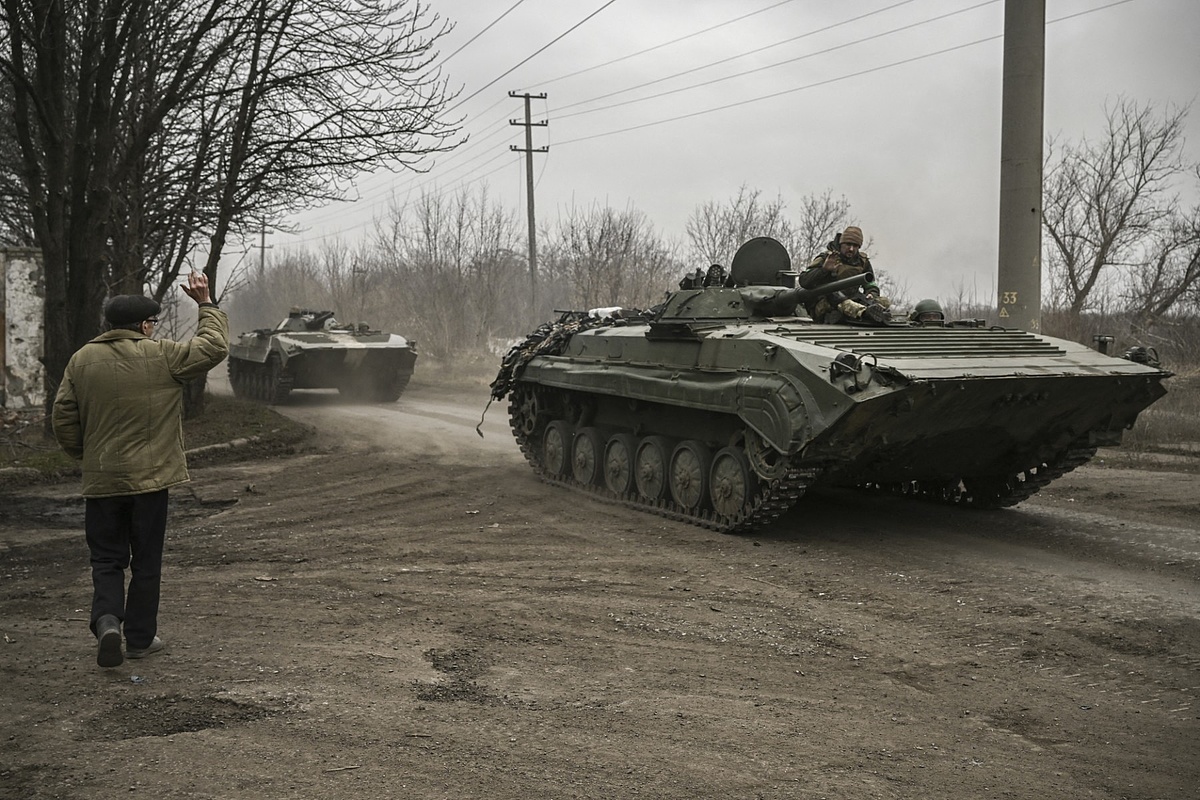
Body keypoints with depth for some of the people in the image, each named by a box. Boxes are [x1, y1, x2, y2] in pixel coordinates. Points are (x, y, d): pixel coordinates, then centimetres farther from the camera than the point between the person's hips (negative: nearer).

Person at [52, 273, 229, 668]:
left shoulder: (81, 360, 2)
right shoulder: (162, 356, -9)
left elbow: (62, 418, 5)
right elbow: (214, 346, -1)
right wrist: (206, 304, 9)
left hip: (101, 481, 3)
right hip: (150, 477, -2)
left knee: (106, 559, 12)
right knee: (146, 561, 9)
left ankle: (106, 620, -10)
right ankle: (140, 637, 16)